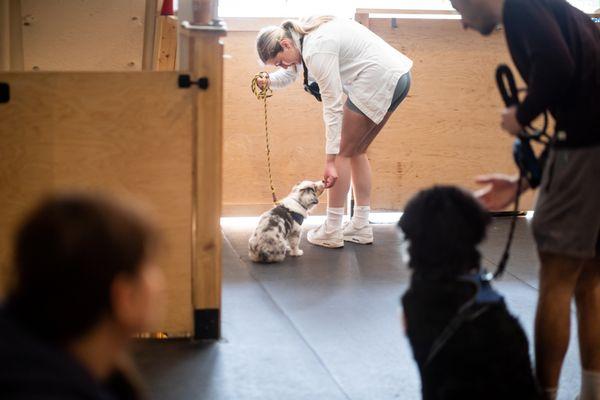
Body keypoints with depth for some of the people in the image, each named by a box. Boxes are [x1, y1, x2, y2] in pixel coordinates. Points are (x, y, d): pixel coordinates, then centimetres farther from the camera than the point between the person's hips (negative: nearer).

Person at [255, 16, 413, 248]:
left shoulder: (317, 50, -20)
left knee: (343, 151, -1)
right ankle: (361, 227, 20)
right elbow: (291, 72, 27)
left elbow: (333, 105, -20)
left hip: (379, 81, -10)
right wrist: (269, 81, 4)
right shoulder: (306, 33, 9)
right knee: (356, 151, 17)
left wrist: (330, 161, -18)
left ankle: (332, 231, 3)